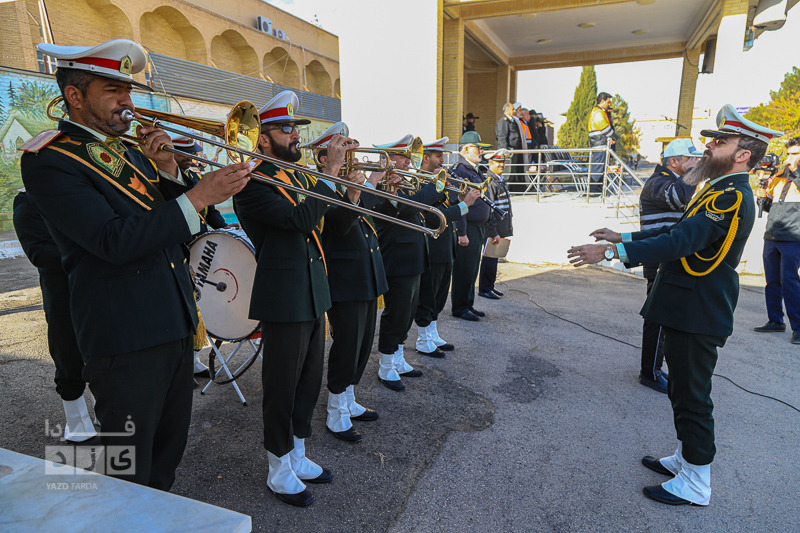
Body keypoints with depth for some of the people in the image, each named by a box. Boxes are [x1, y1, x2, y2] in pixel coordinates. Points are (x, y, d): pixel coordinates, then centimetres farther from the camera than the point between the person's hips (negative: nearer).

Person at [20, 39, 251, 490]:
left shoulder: (129, 150, 14)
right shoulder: (50, 160, -10)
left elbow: (170, 225, 13)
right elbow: (115, 240, -23)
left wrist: (167, 168, -2)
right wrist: (199, 196, -24)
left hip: (176, 325, 8)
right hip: (126, 339, -8)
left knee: (171, 444, 23)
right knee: (129, 473, 7)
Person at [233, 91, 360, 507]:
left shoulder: (299, 178, 14)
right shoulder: (253, 183, -13)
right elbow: (299, 220, -27)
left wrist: (350, 197, 1)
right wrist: (330, 172, -22)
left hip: (313, 298, 9)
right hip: (284, 302, -8)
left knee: (309, 383, 18)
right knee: (282, 389, 6)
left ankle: (297, 455, 36)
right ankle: (279, 471, 26)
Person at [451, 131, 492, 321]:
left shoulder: (476, 170, 16)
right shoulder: (459, 171, -15)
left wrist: (483, 227, 20)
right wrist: (461, 233, -23)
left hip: (479, 227, 10)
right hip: (468, 229, -10)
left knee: (472, 269, 16)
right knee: (464, 270, -1)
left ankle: (468, 304, 27)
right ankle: (459, 308, 11)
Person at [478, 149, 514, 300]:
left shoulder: (500, 180, 16)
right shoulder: (488, 181, -15)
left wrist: (507, 228, 19)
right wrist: (494, 233, -21)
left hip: (501, 229, 9)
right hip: (493, 229, -9)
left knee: (494, 258, 15)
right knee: (489, 259, -2)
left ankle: (490, 286, 25)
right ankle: (484, 289, 9)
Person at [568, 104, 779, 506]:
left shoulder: (732, 197, -20)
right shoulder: (722, 192, 14)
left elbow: (680, 242, -31)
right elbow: (679, 231, 18)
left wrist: (610, 252, -34)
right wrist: (623, 237, 14)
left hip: (698, 318, -10)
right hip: (688, 311, 10)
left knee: (692, 398, 2)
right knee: (683, 392, 21)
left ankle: (696, 484, 19)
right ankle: (685, 459, 37)